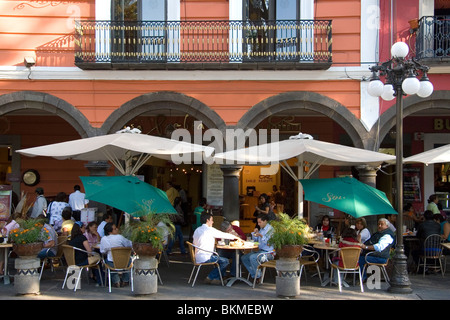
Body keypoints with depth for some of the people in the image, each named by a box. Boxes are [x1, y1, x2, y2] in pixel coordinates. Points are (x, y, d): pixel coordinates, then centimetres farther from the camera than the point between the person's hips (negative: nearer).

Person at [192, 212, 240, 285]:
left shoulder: (197, 230, 12)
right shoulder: (210, 230, -10)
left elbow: (194, 243, 22)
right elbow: (224, 235, -1)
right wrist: (235, 237, 15)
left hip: (197, 259, 9)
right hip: (205, 258, -9)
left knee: (221, 259, 19)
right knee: (225, 261, -2)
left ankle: (216, 278, 13)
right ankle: (210, 278, 1)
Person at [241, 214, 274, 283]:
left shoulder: (270, 229, -9)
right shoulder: (261, 229, 16)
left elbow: (268, 242, -19)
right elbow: (254, 240, 24)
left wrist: (261, 236, -32)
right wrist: (254, 233, 5)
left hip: (268, 252, -9)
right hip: (260, 250, 9)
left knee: (252, 257, -30)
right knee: (244, 258, -2)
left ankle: (258, 276, -15)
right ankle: (254, 275, -3)